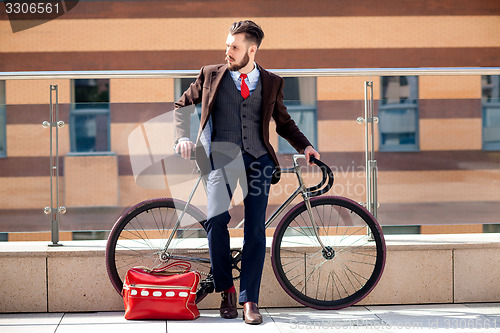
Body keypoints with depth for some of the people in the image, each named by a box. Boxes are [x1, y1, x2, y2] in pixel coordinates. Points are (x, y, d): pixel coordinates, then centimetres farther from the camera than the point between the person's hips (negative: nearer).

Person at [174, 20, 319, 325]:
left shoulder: (271, 82, 12)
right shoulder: (211, 75, 10)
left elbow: (284, 122, 22)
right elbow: (182, 105, 19)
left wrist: (305, 145, 7)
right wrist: (183, 137, 2)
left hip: (257, 158, 1)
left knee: (256, 228, -8)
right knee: (216, 219, -20)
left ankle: (250, 300, -1)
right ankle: (226, 290, -1)